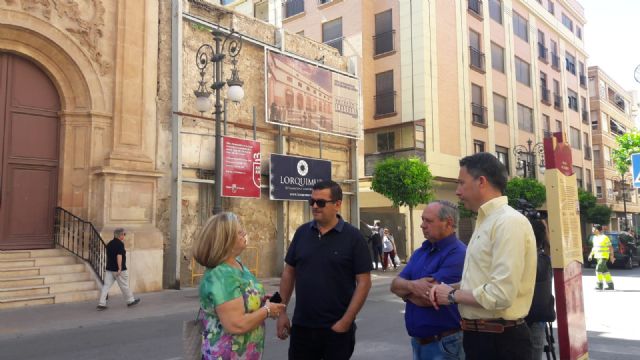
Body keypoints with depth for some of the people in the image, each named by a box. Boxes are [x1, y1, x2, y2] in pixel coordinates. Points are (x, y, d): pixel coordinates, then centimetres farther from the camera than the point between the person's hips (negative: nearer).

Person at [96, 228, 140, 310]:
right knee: (124, 286, 6)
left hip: (109, 269, 7)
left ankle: (101, 304, 1)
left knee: (106, 286, 4)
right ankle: (130, 301, 19)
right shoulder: (120, 244, -14)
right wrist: (120, 268, -21)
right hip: (118, 269, -7)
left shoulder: (109, 244, 12)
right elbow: (119, 256, -22)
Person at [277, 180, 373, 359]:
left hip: (337, 328, -3)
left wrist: (346, 321, -14)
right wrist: (281, 311, 3)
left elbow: (363, 282, -9)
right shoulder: (302, 232, 4)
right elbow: (289, 272, 9)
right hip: (301, 325, 3)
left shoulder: (353, 237, -8)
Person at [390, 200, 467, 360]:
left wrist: (406, 290, -5)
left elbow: (429, 298, -25)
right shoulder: (421, 252, 7)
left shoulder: (457, 254, -19)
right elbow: (394, 284, 2)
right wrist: (412, 286, -20)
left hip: (444, 343, -7)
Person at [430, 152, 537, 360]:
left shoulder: (509, 222, -19)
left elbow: (501, 294, -26)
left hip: (499, 340, -9)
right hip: (477, 335, 9)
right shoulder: (484, 221, 12)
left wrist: (452, 295, -12)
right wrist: (452, 288, 2)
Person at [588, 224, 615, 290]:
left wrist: (612, 256, -8)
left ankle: (599, 285, -8)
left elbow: (610, 247, -8)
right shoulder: (595, 238, 10)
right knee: (604, 270, 11)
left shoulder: (605, 237, -13)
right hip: (597, 256, 8)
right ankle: (610, 285, 18)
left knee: (598, 269, -14)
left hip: (604, 256, -8)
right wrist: (591, 255, 13)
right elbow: (594, 247, 20)